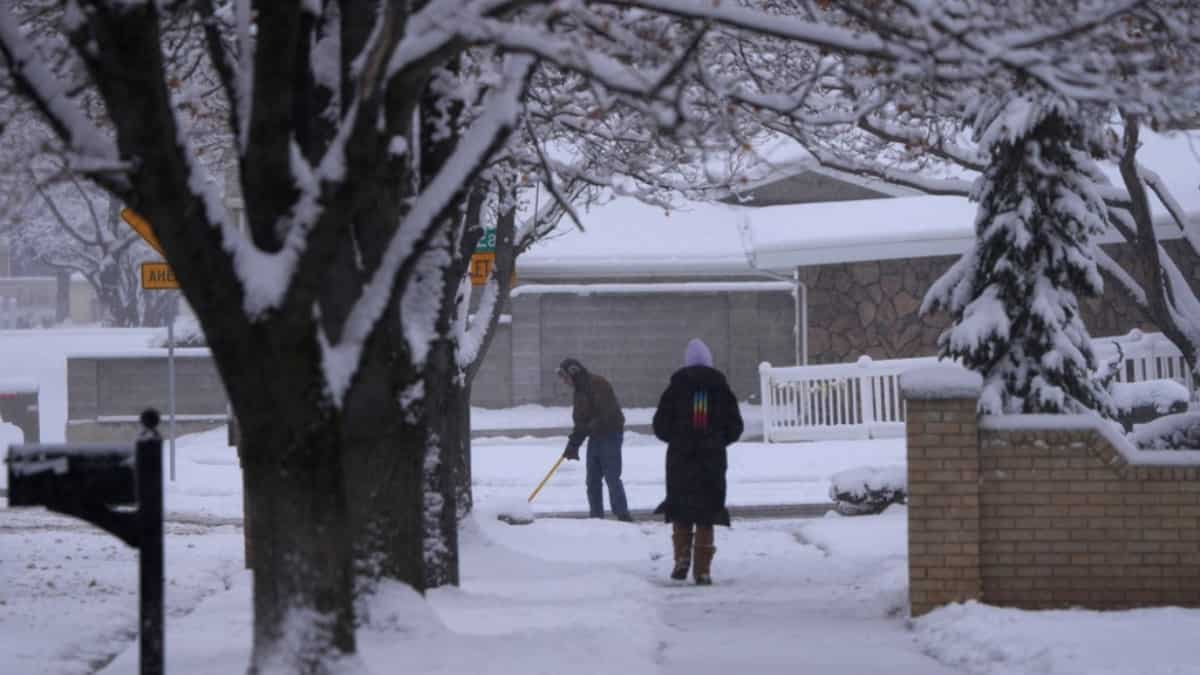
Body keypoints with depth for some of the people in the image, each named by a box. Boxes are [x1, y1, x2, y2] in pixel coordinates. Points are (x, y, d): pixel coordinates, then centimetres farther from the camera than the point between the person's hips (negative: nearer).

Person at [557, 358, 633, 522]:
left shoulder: (598, 385, -16)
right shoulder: (580, 390, 13)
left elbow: (608, 414, -24)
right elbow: (580, 421, 15)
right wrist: (573, 445, 7)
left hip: (610, 436, -9)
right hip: (595, 437, 9)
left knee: (612, 478, -12)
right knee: (593, 480, 8)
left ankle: (623, 516, -10)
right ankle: (596, 516, 13)